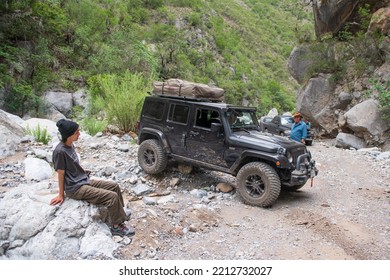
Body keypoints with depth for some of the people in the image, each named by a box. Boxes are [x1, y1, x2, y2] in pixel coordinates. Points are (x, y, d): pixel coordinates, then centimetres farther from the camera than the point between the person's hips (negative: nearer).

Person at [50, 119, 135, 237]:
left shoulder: (70, 145, 3)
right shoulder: (60, 151, -23)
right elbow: (61, 174, -15)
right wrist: (61, 195, -7)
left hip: (85, 181, 9)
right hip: (75, 188, -9)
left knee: (114, 186, 9)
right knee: (112, 196, -17)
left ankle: (119, 212, 28)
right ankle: (116, 226, -2)